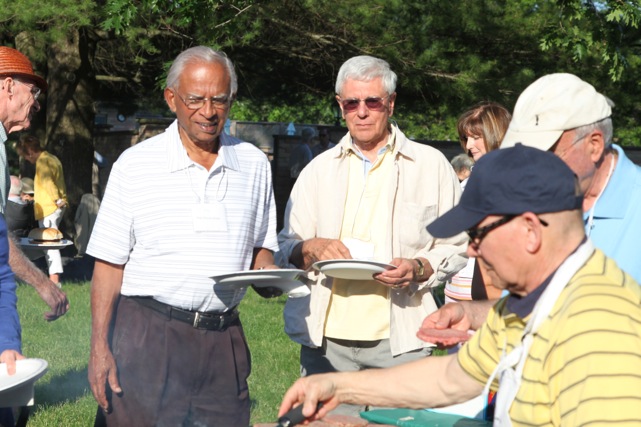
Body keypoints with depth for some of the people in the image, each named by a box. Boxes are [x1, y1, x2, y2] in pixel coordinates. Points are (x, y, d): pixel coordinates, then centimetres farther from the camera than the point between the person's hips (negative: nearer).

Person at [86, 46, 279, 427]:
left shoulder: (254, 164, 10)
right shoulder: (135, 164, 0)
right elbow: (110, 263, 0)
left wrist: (267, 273, -6)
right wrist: (100, 348, -6)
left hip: (223, 339, 3)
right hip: (146, 335, -3)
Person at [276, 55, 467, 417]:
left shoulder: (430, 164, 7)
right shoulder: (320, 169, 15)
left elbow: (457, 248, 8)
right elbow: (285, 248, 15)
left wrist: (419, 269, -12)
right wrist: (310, 249, -8)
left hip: (399, 342, -2)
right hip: (326, 340, 2)